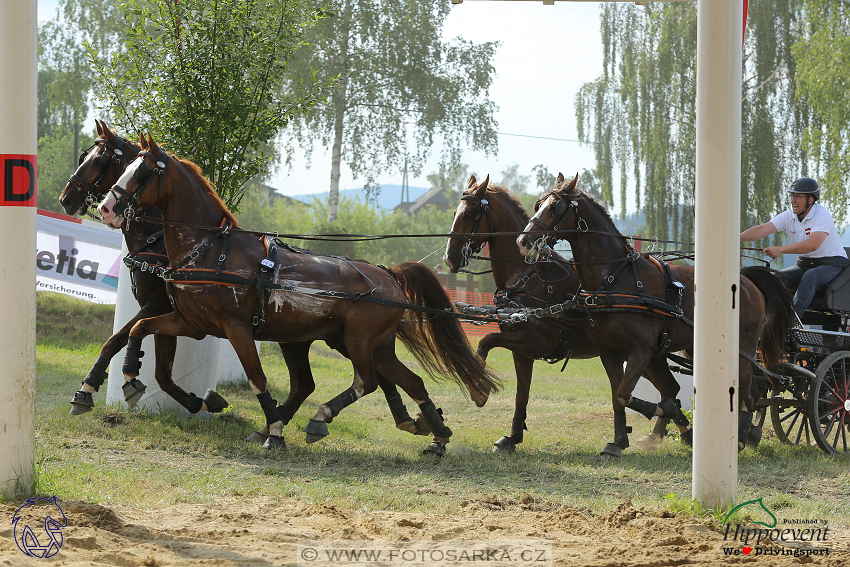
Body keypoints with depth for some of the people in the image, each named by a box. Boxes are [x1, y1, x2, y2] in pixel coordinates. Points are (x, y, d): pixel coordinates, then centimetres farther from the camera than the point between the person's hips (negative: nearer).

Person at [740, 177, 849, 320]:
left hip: (832, 263, -7)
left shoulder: (822, 215, -18)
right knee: (775, 277, -15)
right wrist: (738, 238, -27)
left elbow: (813, 244, -32)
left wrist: (781, 250, -36)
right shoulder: (788, 216, 2)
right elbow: (762, 230, -9)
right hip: (804, 264, 7)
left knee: (809, 277, -36)